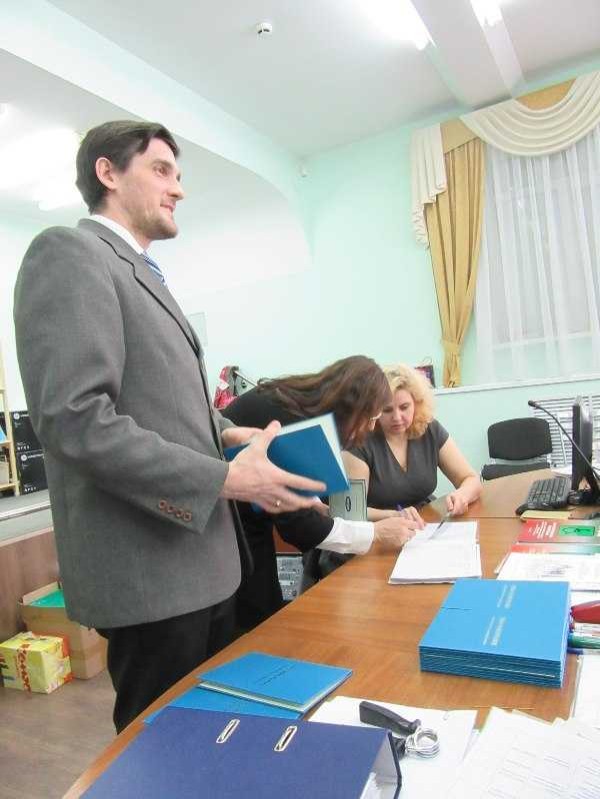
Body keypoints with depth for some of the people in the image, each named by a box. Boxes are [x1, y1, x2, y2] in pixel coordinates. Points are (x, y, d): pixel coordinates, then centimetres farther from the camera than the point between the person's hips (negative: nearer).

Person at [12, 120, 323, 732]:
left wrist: (226, 433, 5)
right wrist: (223, 478, -21)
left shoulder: (142, 274, 18)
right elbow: (75, 417, -24)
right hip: (148, 568, -9)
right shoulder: (69, 253, -11)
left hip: (199, 557, 9)